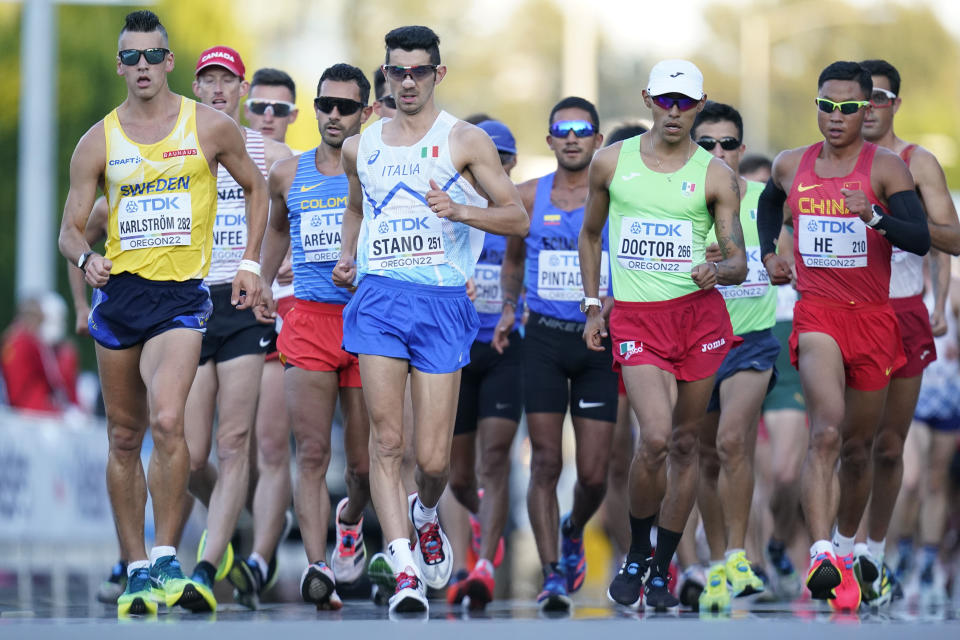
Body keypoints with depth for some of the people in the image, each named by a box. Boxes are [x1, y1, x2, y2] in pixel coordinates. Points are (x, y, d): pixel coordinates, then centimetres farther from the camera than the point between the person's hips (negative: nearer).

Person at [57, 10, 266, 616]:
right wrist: (86, 258, -16)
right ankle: (137, 568, 16)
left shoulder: (210, 127, 0)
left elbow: (255, 186, 16)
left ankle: (167, 561, -13)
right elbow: (71, 229, 6)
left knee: (168, 422, -22)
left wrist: (251, 263, 8)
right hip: (118, 291, 3)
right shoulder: (98, 141, 4)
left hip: (182, 294, -3)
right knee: (125, 436, 7)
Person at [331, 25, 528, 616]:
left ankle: (426, 514, 33)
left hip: (443, 302, -2)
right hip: (379, 297, 2)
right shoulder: (361, 147, 15)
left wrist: (460, 210, -17)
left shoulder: (465, 141, 3)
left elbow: (518, 216, 0)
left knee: (433, 458, -2)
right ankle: (405, 572, -14)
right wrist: (347, 257, 15)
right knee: (387, 442, -12)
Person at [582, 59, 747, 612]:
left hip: (700, 313, 1)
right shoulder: (612, 163, 6)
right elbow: (591, 235, 20)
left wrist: (718, 271, -22)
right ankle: (636, 555, 5)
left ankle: (662, 572, 18)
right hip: (635, 318, -1)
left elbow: (739, 261, 1)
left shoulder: (716, 176, 2)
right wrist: (593, 307, 14)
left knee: (685, 443, 5)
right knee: (656, 437, -18)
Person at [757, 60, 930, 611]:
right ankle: (821, 555, -32)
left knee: (858, 448, 13)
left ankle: (845, 554, 34)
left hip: (873, 318, 0)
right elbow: (770, 203, 30)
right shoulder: (792, 166, 5)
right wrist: (768, 253, 14)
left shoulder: (886, 168, -5)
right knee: (827, 433, -23)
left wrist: (874, 215, -33)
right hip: (816, 315, 0)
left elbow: (921, 239, -16)